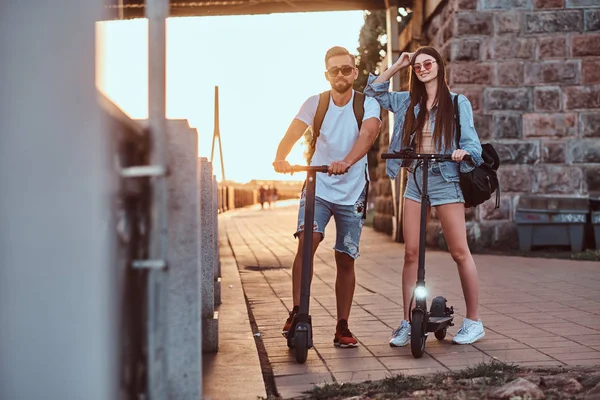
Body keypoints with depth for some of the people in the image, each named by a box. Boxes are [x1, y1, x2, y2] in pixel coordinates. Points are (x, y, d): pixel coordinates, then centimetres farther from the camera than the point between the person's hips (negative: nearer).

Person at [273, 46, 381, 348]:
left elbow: (368, 133, -26)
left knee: (345, 259, 3)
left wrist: (346, 162, -46)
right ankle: (297, 312, -13)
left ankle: (342, 327, 14)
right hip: (317, 188, 0)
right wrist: (280, 159, -37)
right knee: (307, 242, -22)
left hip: (352, 193, 0)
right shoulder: (316, 103, -1)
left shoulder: (367, 104, -6)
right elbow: (293, 133, -15)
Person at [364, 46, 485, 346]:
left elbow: (472, 141, -2)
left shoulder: (458, 103, 2)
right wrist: (397, 66, 11)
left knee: (459, 252, -2)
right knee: (411, 253, 2)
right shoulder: (408, 102, 12)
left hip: (445, 180, -4)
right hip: (415, 179, 4)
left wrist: (463, 151, -25)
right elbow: (372, 92, 18)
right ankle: (407, 323, 8)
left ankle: (473, 321, 9)